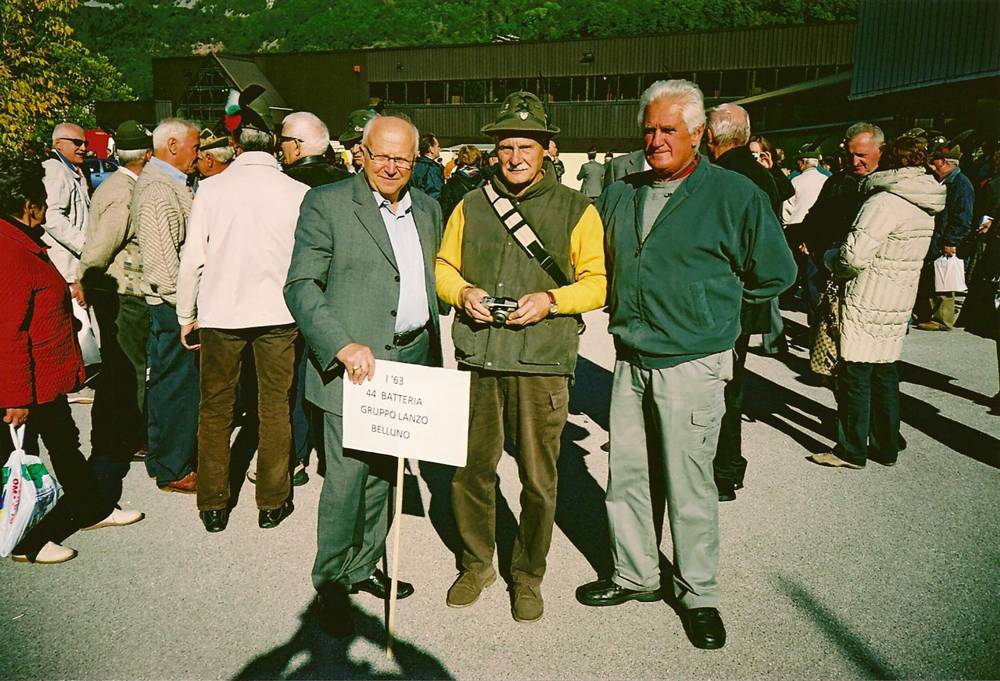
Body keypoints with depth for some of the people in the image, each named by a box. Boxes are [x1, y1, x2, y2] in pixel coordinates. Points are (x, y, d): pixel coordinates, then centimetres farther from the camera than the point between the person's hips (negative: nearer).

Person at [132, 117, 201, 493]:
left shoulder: (159, 180, 15)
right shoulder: (159, 190, -18)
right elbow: (164, 259, -23)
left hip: (169, 302, 11)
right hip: (172, 304, -11)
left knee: (166, 380, 18)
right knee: (177, 384, -1)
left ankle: (162, 458, 33)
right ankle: (173, 471, 11)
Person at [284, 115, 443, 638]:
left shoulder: (427, 209, 13)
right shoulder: (326, 204, -5)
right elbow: (301, 285, -10)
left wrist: (432, 355, 11)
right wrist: (343, 346, -23)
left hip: (412, 358, 6)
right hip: (355, 364, -5)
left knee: (384, 472, 15)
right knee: (347, 477, 0)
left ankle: (364, 567, 33)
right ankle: (330, 583, 20)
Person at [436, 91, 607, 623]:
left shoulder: (575, 209, 4)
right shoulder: (471, 206, 12)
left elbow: (597, 281, 2)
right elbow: (443, 267, 17)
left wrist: (550, 300, -15)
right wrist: (462, 291, -4)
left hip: (541, 362, -2)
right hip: (478, 359, 3)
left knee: (539, 479, 5)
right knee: (470, 469, 9)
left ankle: (528, 575, 26)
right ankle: (477, 563, 32)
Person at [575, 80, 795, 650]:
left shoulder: (735, 195, -6)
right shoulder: (620, 195, 9)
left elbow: (775, 273, 2)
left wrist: (712, 299, 5)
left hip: (692, 367, -5)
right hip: (631, 361, 5)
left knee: (689, 485, 3)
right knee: (627, 476, 12)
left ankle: (699, 593, 23)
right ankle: (636, 575, 31)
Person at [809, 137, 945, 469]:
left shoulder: (885, 201, -18)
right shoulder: (925, 207, 10)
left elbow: (853, 257, -24)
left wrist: (830, 257, -2)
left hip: (867, 302, -8)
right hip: (899, 303, 8)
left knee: (854, 374, 1)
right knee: (885, 373, 16)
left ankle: (852, 451, 9)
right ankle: (886, 447, 26)